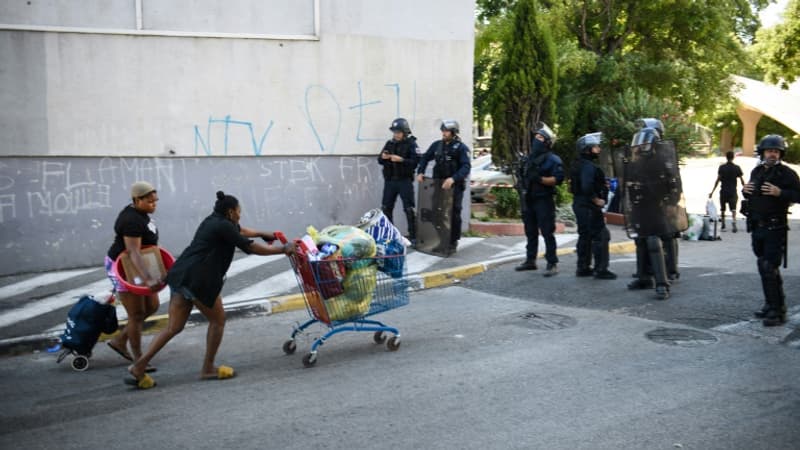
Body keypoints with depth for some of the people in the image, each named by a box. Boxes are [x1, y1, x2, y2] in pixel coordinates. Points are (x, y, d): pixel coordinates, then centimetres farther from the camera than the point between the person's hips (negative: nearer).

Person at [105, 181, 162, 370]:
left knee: (152, 306, 11)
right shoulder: (132, 221, -28)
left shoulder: (139, 212, 2)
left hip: (135, 267, 10)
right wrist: (147, 278, -50)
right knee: (136, 314, -4)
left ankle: (119, 340, 21)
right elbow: (133, 252, -39)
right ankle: (138, 360, 8)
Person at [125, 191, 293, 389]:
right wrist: (282, 250, 2)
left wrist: (263, 234, 47)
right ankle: (208, 369, 17)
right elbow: (250, 247, -6)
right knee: (218, 320, 10)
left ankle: (138, 366, 5)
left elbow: (239, 230, 38)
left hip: (180, 274, 9)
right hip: (197, 279, -9)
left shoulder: (213, 221, 20)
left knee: (173, 327, 10)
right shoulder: (223, 226, -7)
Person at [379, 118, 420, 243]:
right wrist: (383, 157, -11)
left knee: (409, 209, -1)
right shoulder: (389, 143, 8)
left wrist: (401, 160, -26)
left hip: (405, 181, -5)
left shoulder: (411, 144, -5)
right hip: (390, 180, 5)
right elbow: (379, 160, 11)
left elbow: (416, 162, -15)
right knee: (386, 208, 9)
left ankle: (413, 236, 5)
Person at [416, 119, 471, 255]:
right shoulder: (437, 145, 7)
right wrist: (420, 172, 1)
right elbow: (425, 158, 17)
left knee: (453, 215, 1)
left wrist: (453, 179, -33)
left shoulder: (461, 147, -9)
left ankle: (453, 243, 10)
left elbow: (466, 167, -20)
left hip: (454, 186, -5)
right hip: (438, 184, 5)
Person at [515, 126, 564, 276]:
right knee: (530, 232, 14)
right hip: (528, 200, 7)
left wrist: (540, 179, -25)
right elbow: (523, 176, 23)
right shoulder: (528, 159, 15)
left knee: (547, 233, -7)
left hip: (544, 201, -7)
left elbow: (558, 179, -16)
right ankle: (530, 260, 24)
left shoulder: (552, 159, -6)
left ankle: (552, 264, -3)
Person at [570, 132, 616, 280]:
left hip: (579, 204, 11)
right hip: (589, 206, -11)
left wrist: (602, 185, 11)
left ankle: (583, 268, 21)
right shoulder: (588, 166, -18)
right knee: (601, 236, -6)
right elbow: (587, 187, -30)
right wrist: (597, 200, -18)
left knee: (585, 236, 15)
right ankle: (601, 269, -4)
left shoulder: (579, 165, 14)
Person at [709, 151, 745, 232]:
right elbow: (742, 181, 1)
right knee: (733, 209, -5)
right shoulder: (737, 168, 0)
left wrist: (712, 192, -5)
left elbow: (718, 180, -7)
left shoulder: (721, 167, -2)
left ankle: (723, 225, 23)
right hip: (733, 192, 0)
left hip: (723, 191, 0)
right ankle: (733, 223, -25)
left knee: (722, 209, 14)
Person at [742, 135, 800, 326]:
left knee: (770, 268, -12)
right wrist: (745, 190, 4)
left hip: (775, 229, -7)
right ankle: (770, 304, 26)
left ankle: (778, 312, -7)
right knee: (764, 266, 14)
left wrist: (780, 193, -24)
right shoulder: (756, 172, 13)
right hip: (757, 227, 7)